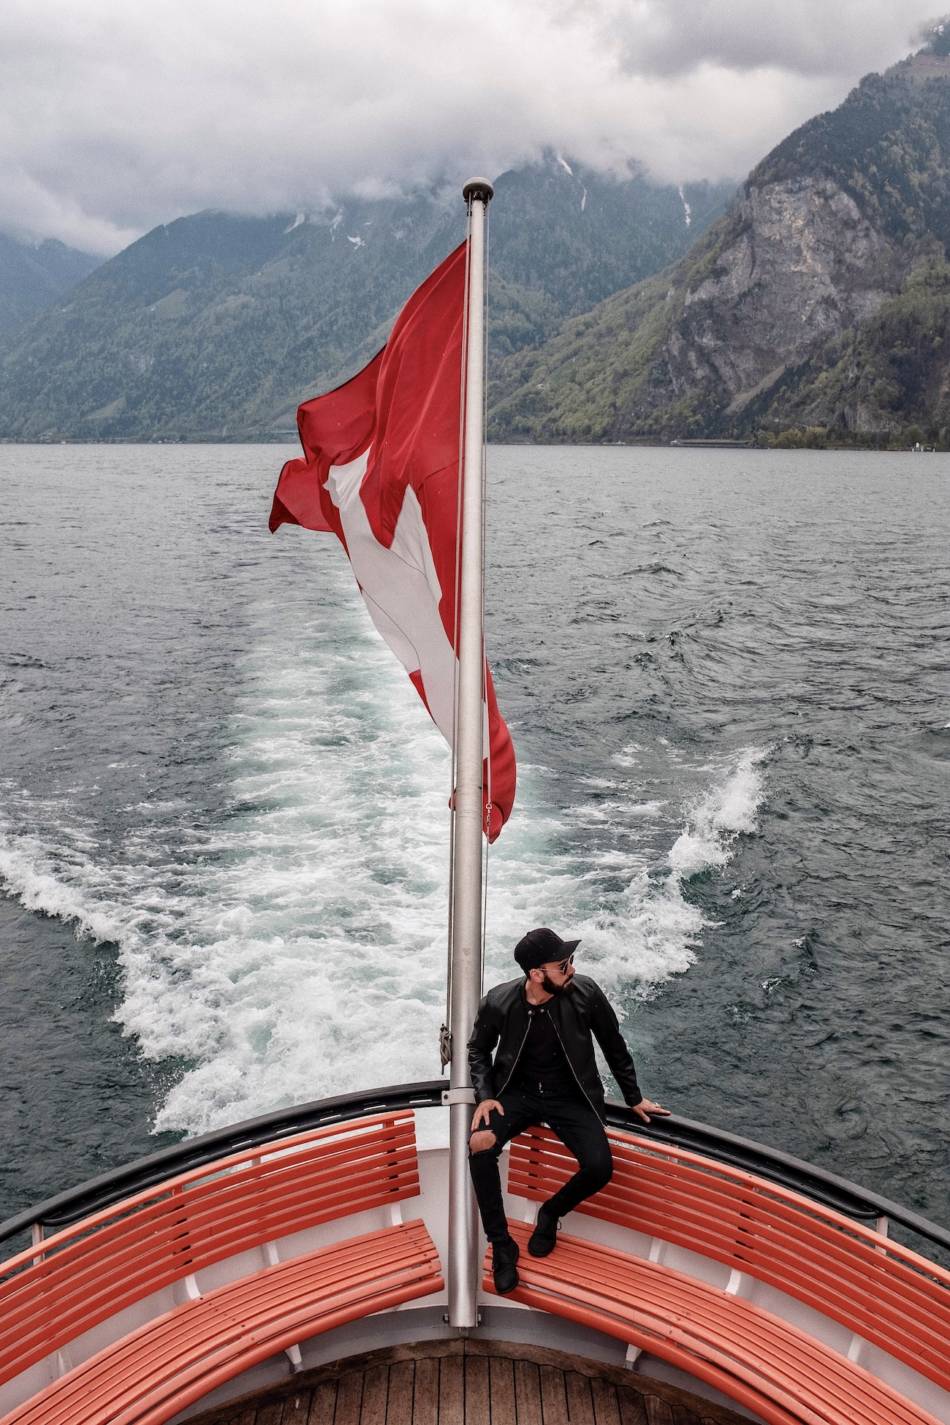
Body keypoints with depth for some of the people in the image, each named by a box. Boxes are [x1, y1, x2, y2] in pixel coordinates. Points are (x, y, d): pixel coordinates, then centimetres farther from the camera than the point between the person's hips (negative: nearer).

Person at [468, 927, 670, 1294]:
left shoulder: (585, 993, -16)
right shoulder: (498, 1002, -16)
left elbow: (614, 1047, 3)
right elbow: (478, 1050, 5)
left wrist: (635, 1098, 11)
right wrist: (485, 1096, -10)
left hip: (570, 1097, 0)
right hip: (517, 1093, 0)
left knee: (599, 1168, -23)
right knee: (480, 1147, -27)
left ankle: (551, 1213, 10)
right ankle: (501, 1244, -7)